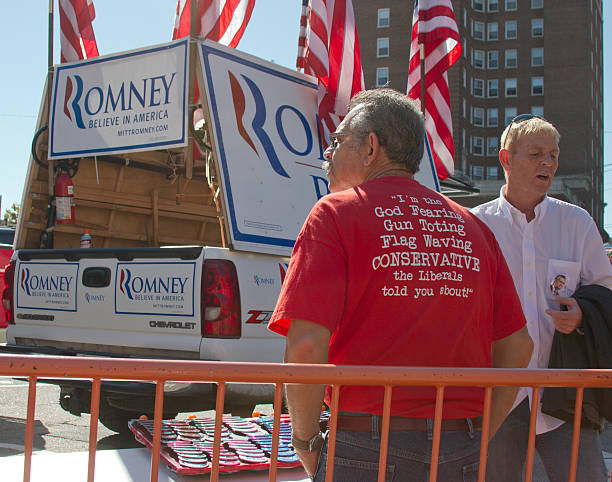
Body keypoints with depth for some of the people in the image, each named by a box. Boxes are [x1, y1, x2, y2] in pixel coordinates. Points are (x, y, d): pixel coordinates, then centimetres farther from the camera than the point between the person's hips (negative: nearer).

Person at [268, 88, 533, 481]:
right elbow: (517, 346, 11)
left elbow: (306, 346, -17)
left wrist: (306, 441, -3)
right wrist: (475, 442, 16)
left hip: (367, 450, -4)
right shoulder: (472, 226, 10)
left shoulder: (336, 214, -5)